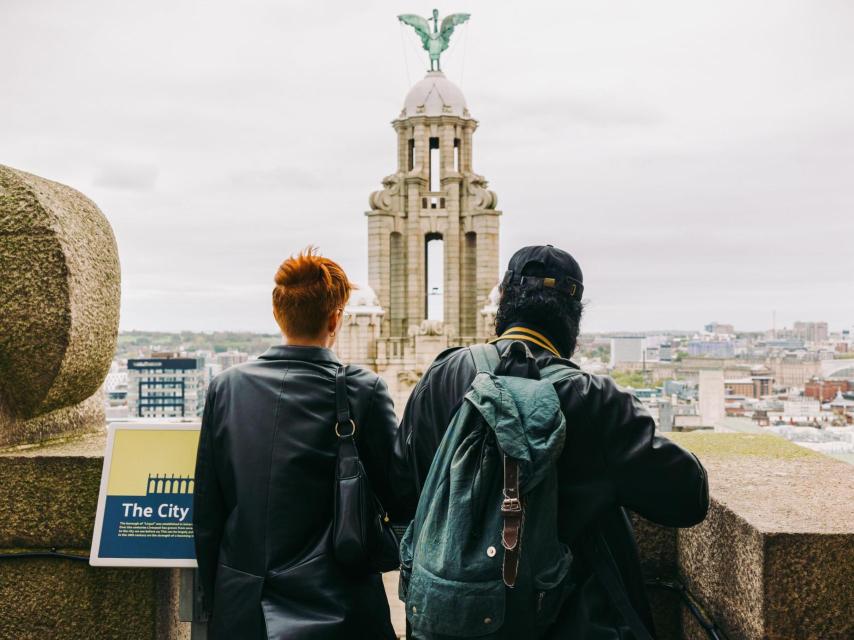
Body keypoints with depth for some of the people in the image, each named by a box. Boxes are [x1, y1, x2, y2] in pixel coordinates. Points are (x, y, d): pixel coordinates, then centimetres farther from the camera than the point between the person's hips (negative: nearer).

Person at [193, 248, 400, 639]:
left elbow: (205, 510, 1)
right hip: (336, 608, -2)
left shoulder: (226, 387, -4)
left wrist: (213, 598, 11)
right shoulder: (364, 391, -13)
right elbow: (398, 498, -8)